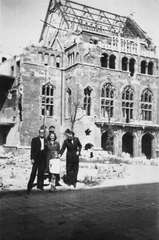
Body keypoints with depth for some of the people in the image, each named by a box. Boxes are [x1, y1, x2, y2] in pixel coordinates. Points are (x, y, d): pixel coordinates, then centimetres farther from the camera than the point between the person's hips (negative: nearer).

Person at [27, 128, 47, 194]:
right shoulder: (34, 140, 2)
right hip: (36, 158, -3)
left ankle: (40, 185, 17)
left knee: (41, 172, 6)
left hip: (43, 159, 4)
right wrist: (32, 158, -10)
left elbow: (46, 150, 11)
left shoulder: (46, 141, 12)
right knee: (33, 172, -4)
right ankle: (29, 187, 1)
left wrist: (46, 159, 5)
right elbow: (32, 149, -3)